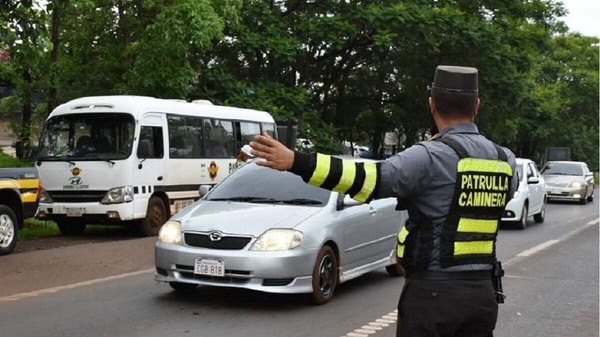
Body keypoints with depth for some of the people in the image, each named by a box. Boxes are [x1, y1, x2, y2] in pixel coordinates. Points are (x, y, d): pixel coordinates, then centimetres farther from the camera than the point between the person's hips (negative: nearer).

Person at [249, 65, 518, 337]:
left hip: (433, 291, -6)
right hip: (483, 292, 6)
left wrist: (295, 162, -32)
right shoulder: (504, 159, 7)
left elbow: (371, 179, -26)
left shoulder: (433, 156, -14)